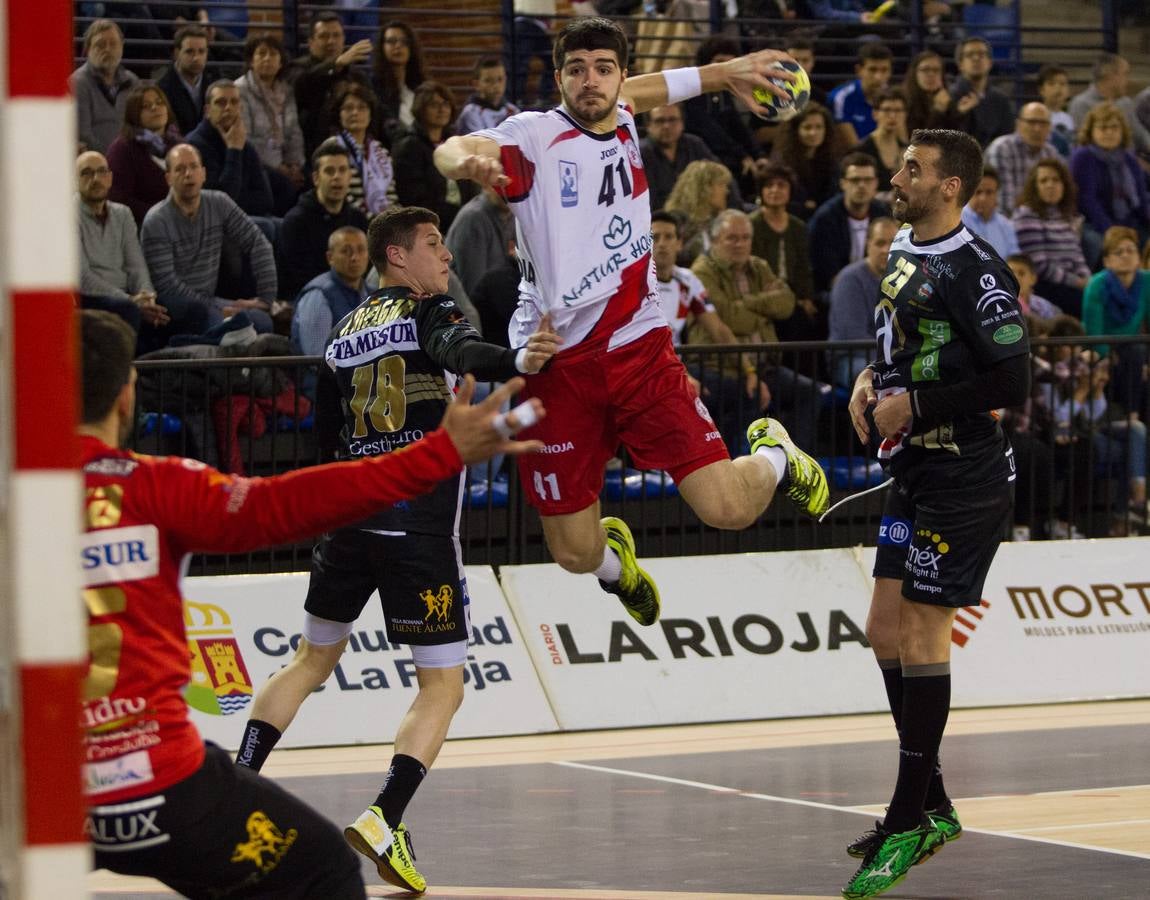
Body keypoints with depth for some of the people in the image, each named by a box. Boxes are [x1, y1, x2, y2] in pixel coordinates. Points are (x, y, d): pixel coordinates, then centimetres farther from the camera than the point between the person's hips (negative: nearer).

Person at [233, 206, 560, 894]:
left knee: (313, 658, 24)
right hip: (420, 526, -6)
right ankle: (383, 822, -15)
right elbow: (466, 354, -28)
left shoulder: (344, 332, 15)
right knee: (444, 684, 0)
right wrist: (518, 361, -47)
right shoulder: (430, 314, -3)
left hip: (350, 516, 6)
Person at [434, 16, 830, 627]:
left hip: (640, 349, 3)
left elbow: (635, 93, 31)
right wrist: (465, 159, -55)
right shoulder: (536, 135, -11)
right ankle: (614, 555, 39)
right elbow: (450, 151, -31)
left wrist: (724, 72, 30)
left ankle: (775, 456, 26)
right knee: (577, 554, 0)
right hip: (557, 365, -3)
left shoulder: (622, 122, 6)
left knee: (727, 508, -10)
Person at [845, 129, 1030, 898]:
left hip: (963, 479, -9)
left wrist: (914, 405, -18)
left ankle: (910, 822, 3)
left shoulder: (975, 270, -17)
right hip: (914, 472, 9)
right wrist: (871, 380, 7)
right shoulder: (904, 254, 11)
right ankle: (932, 808, 21)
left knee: (921, 636, -6)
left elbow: (1012, 381, -22)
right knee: (886, 631, 10)